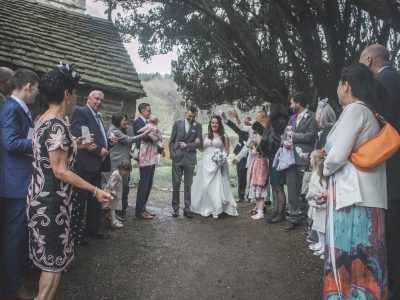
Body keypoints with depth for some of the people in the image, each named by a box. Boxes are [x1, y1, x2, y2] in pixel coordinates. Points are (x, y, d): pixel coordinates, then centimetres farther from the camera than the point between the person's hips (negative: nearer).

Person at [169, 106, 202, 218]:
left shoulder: (198, 126, 5)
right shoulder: (177, 123, 6)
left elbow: (199, 143, 1)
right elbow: (171, 141, 6)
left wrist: (187, 146, -10)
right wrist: (172, 154, -3)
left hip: (190, 159, 0)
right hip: (177, 158, 0)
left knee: (188, 185, 4)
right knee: (176, 184, 3)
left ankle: (187, 209, 11)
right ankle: (175, 208, 13)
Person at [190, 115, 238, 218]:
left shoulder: (224, 136, 4)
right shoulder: (206, 136, 14)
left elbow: (227, 151, 4)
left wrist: (223, 157, -13)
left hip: (218, 164, -3)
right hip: (206, 163, 4)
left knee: (217, 186, -7)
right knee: (204, 186, 3)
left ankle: (216, 210, 2)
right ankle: (206, 208, 14)